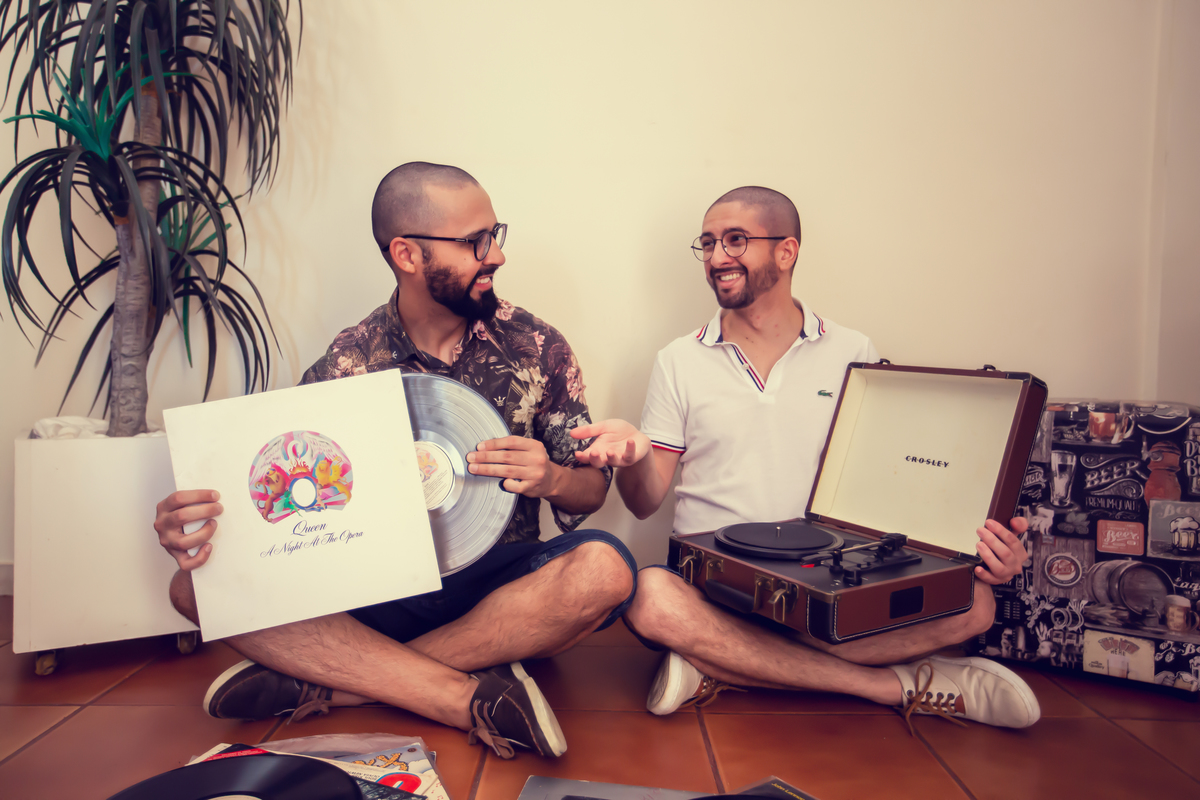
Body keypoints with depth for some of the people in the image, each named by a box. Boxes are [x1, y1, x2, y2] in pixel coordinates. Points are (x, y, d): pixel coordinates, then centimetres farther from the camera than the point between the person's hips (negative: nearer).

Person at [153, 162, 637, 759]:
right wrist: (196, 524, -21)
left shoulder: (537, 347, -1)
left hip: (501, 588, 0)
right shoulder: (347, 363, 0)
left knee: (604, 568, -32)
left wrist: (551, 479, -22)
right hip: (377, 592, 1)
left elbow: (593, 487, 2)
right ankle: (473, 698, -26)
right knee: (198, 584, -19)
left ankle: (329, 679, -22)